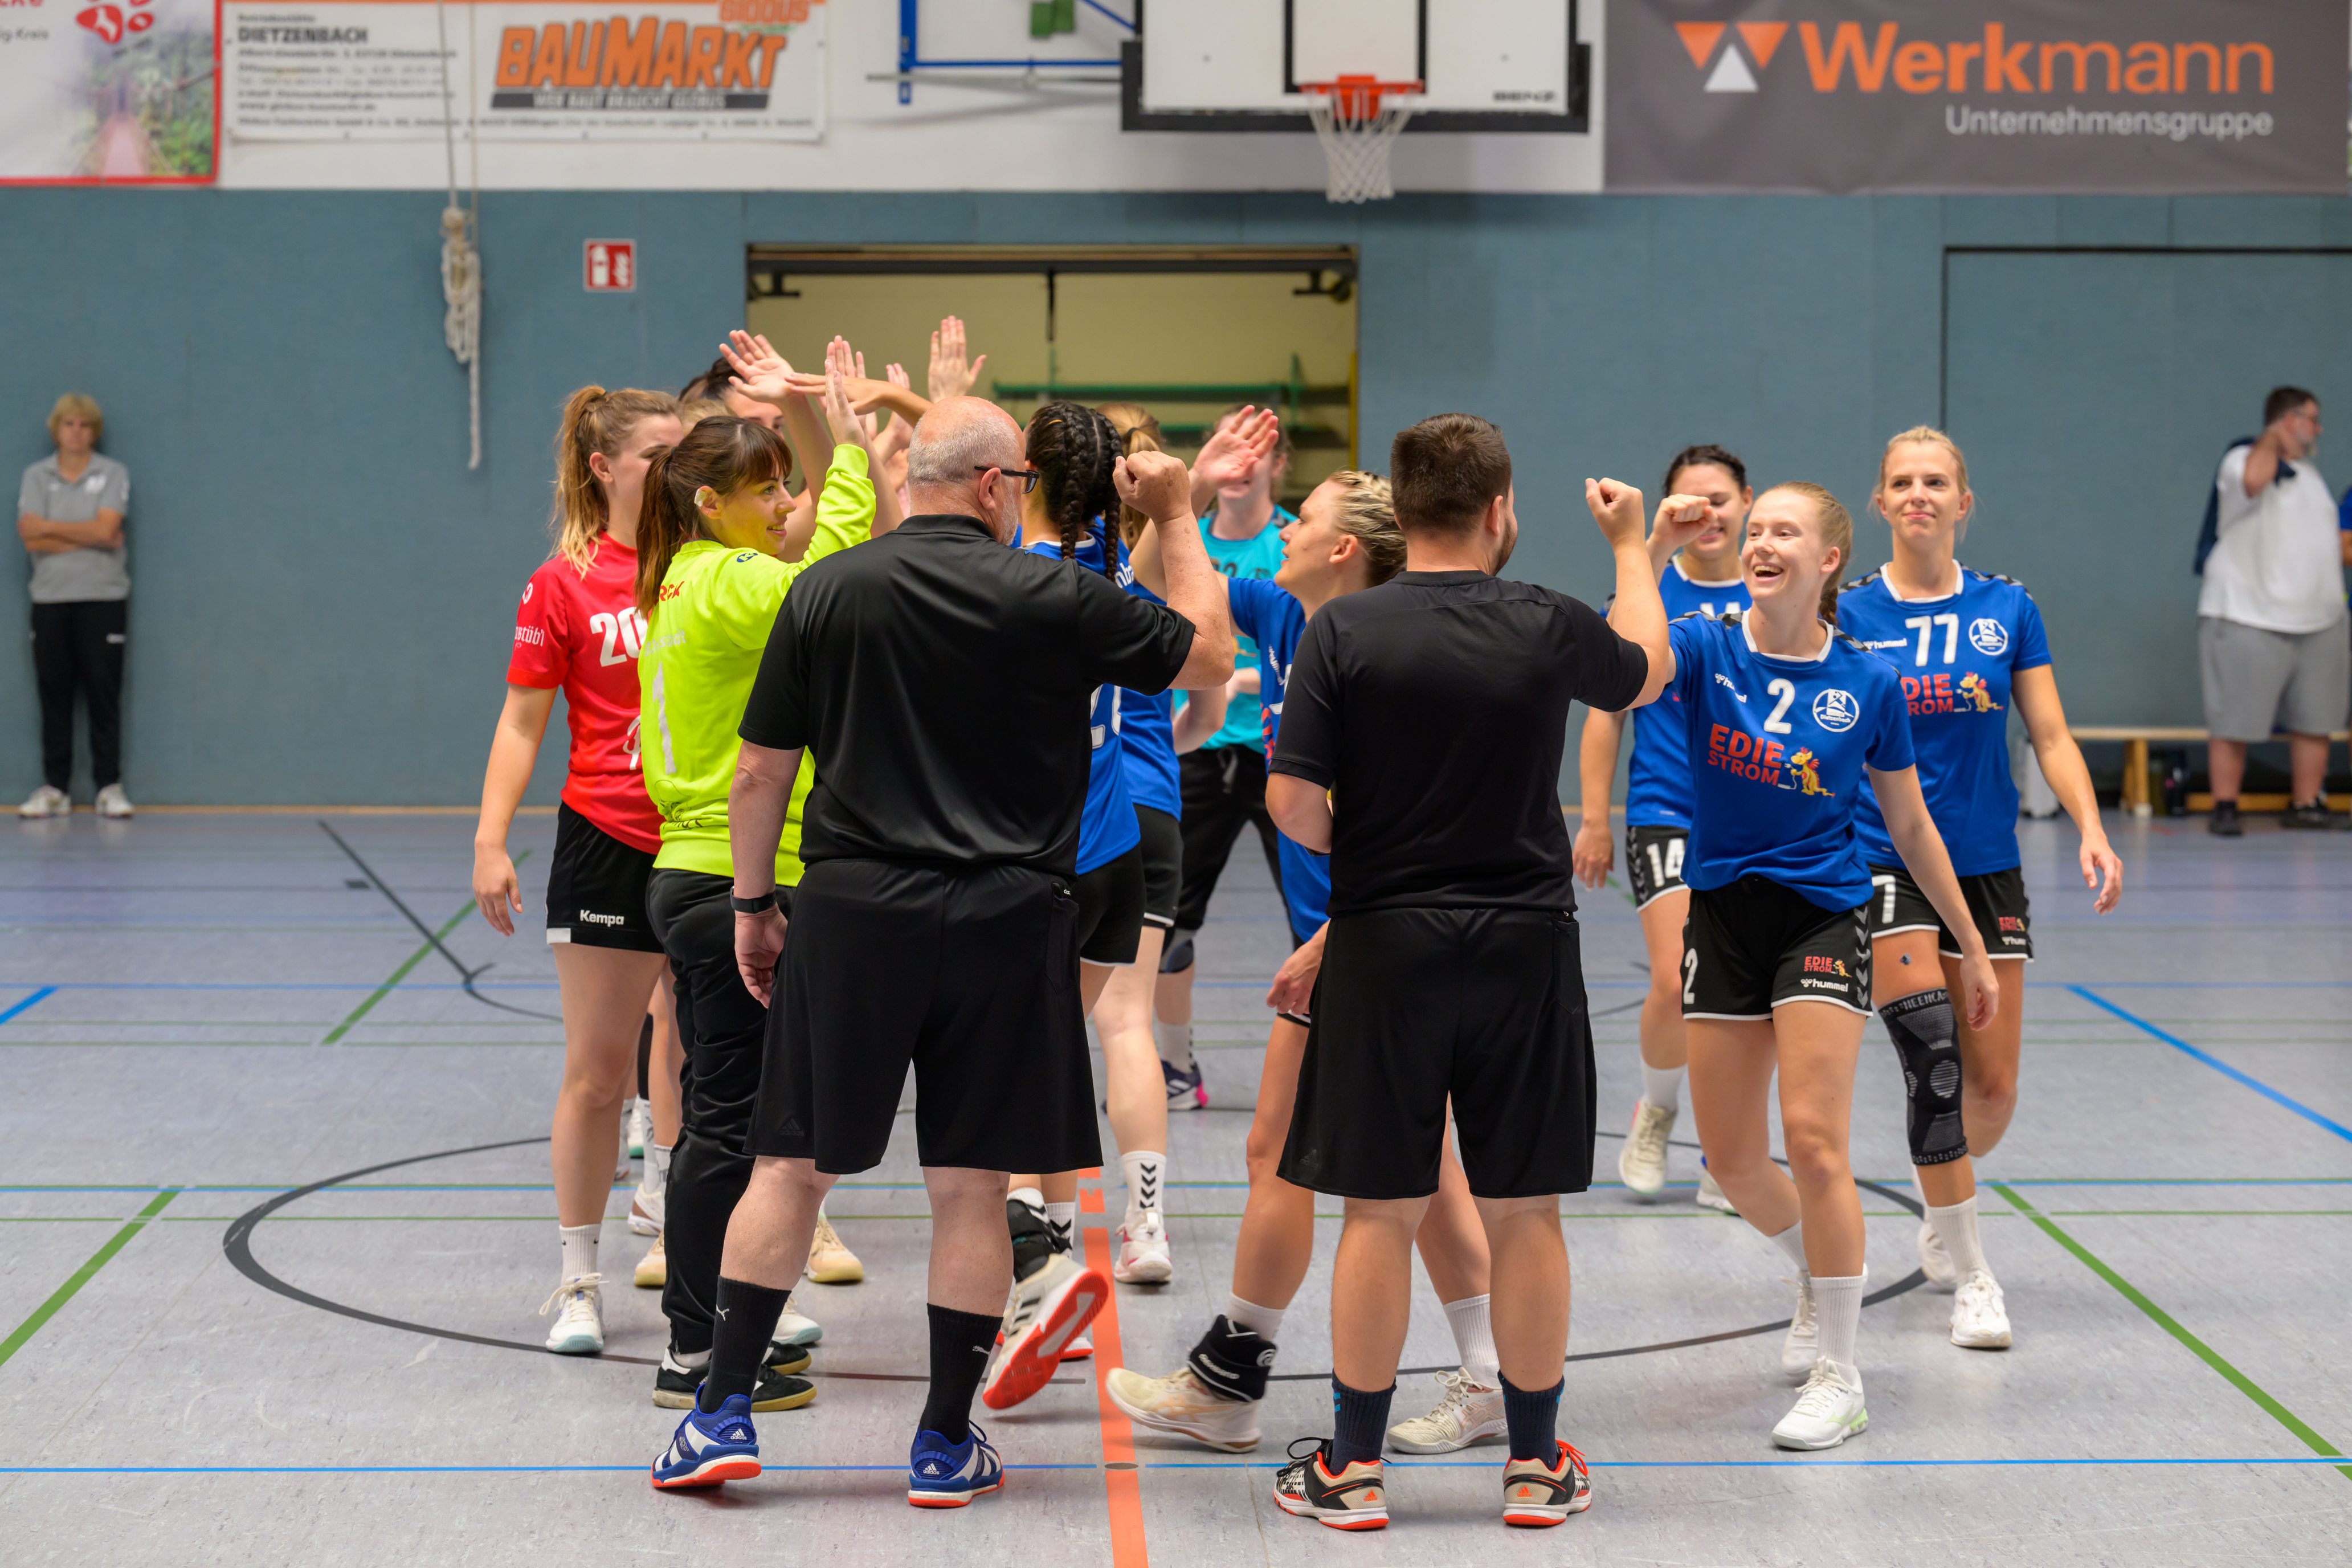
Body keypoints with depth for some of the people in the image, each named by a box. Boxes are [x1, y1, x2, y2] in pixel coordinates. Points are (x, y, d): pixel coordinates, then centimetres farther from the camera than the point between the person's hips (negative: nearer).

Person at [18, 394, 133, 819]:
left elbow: (105, 529, -11)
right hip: (50, 599, 2)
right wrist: (87, 537, -10)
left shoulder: (113, 474, 3)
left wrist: (48, 526, -5)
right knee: (54, 694, 3)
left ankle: (110, 787, 2)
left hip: (103, 597, -2)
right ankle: (54, 789, 7)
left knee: (104, 693, -3)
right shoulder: (36, 477, 8)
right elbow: (31, 539, -5)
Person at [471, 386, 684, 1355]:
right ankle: (579, 1282, 16)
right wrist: (491, 841, -10)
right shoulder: (565, 584, -2)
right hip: (608, 847, -2)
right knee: (597, 1074, 4)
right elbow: (523, 720, -1)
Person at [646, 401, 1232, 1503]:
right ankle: (946, 1444, 12)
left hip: (849, 913, 1)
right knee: (970, 1187, 6)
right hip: (1004, 919, -1)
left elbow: (760, 771, 4)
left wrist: (752, 903, 15)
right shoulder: (1050, 598, -4)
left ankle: (723, 1412, 10)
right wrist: (1175, 519, 19)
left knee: (792, 1167, 9)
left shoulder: (824, 593, 1)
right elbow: (1207, 654, 9)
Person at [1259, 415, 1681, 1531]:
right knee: (1524, 1213, 9)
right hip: (1525, 942, 1)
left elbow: (1291, 802, -12)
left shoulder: (1343, 631, -9)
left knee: (1380, 1212, 5)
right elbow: (1647, 671, 19)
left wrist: (1354, 853, 9)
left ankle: (1354, 1467, 11)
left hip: (1385, 945, -1)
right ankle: (1536, 1465, 17)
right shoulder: (1548, 628, -4)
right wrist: (1630, 548, 35)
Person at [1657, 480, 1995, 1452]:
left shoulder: (1868, 683, -4)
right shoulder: (1707, 649, -5)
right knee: (1730, 1157, 8)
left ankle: (1840, 1379, -1)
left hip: (1823, 915, -2)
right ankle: (1820, 1277, 39)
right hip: (1723, 910, 2)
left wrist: (1972, 947, 9)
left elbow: (1910, 826, 6)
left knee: (1813, 1139, -11)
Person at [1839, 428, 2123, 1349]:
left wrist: (2091, 829, -12)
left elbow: (2050, 735, 3)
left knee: (1993, 1088, 4)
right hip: (1884, 864, -3)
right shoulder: (1848, 613, -2)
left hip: (1986, 866, 3)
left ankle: (1941, 1211, 35)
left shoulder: (2007, 609, 3)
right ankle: (1969, 1274, -7)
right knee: (1934, 1060, -16)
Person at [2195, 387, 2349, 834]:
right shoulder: (2242, 460, -7)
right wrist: (2272, 439, -16)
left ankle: (2307, 805, 16)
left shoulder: (2310, 474, 20)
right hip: (2248, 621, -8)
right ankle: (2224, 808, 5)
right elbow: (2253, 479, -32)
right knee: (2234, 723, -3)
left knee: (2315, 719, 7)